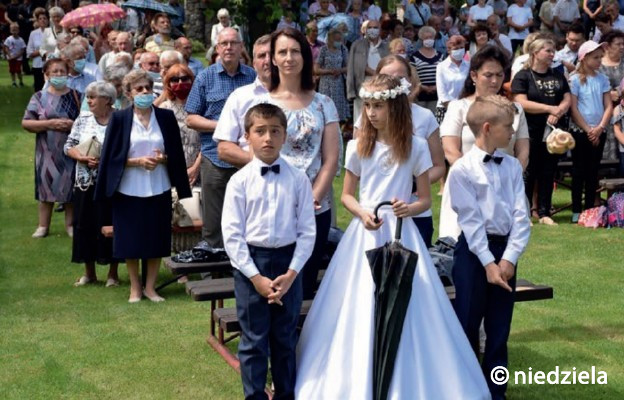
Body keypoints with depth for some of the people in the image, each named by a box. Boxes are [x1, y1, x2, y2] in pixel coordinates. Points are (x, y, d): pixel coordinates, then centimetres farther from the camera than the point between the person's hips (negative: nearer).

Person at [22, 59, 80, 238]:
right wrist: (50, 124, -16)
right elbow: (26, 123, -5)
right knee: (46, 186, 5)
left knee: (71, 187, 6)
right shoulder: (39, 97, 0)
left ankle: (70, 224, 18)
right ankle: (43, 226, 15)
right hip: (48, 152, 0)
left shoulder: (75, 95, 4)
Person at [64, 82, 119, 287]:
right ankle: (89, 272, 20)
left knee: (110, 225, 1)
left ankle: (113, 273, 15)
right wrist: (82, 157, -11)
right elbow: (69, 146, 7)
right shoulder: (83, 119, 7)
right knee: (84, 225, 7)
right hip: (85, 183, 4)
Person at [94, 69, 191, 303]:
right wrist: (138, 161, -15)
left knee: (157, 240, 6)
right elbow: (111, 157, -4)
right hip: (129, 190, -1)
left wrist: (163, 159, -15)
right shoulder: (119, 119, -1)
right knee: (131, 240, 4)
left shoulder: (166, 117, 3)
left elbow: (176, 154, 6)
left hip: (158, 190, 2)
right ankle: (134, 287, 21)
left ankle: (150, 287, 21)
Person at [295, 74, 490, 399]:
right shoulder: (357, 147, 1)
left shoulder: (416, 147, -2)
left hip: (401, 233, -1)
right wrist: (362, 213, -11)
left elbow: (425, 199, 2)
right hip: (364, 234, 1)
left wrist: (409, 208, -19)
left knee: (404, 308, 0)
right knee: (358, 309, 3)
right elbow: (347, 195, 8)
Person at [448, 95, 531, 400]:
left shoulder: (513, 166, 4)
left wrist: (509, 258, -10)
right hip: (473, 251, -4)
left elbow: (521, 216, -1)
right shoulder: (462, 169, -9)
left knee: (499, 327, 11)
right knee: (467, 326, 5)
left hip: (506, 250, 4)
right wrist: (488, 262, -14)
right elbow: (470, 220, -12)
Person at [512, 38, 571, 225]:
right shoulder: (523, 76, -3)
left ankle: (544, 213, 15)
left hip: (553, 131, 5)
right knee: (529, 173, -1)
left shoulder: (558, 76, 14)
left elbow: (567, 100, 8)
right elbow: (522, 103, -14)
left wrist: (557, 113, -13)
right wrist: (550, 108, -19)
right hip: (532, 133, -5)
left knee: (548, 173, 8)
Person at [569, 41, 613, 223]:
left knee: (593, 171, 8)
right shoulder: (575, 80, -6)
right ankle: (576, 211, 4)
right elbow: (573, 109, -9)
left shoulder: (603, 79, 5)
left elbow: (608, 106, 3)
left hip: (599, 132, 4)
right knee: (579, 171, 0)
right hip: (580, 131, -4)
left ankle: (590, 209, 14)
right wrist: (588, 130, -12)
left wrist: (599, 128, -10)